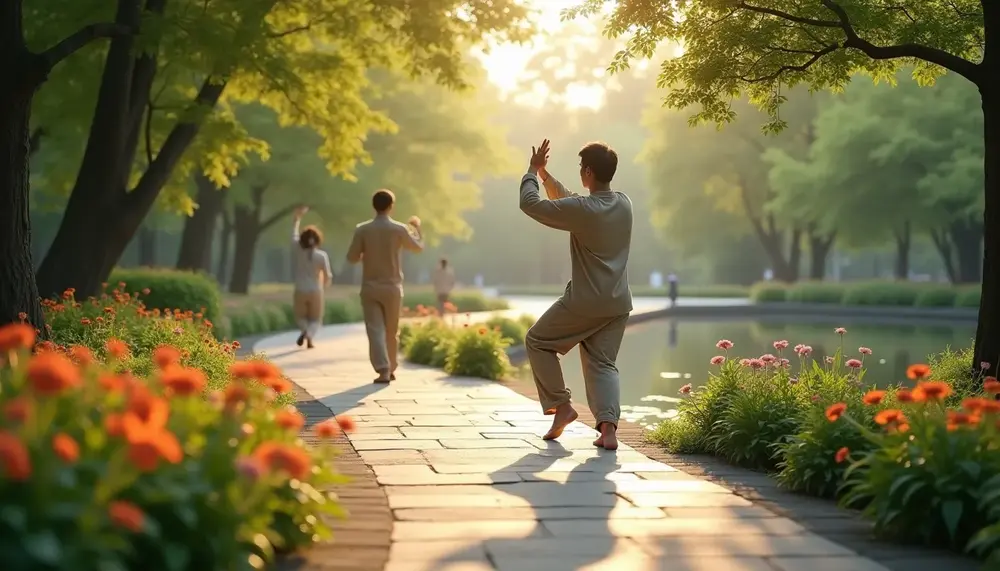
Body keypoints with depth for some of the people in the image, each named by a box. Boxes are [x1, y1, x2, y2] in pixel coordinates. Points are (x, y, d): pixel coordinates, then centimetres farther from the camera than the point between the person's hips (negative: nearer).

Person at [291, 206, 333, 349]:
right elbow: (328, 276, -7)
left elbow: (294, 235, 12)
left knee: (300, 317, 23)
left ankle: (304, 330, -7)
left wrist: (298, 218, 25)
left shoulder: (298, 251, -6)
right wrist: (324, 285, 17)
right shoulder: (322, 255, -10)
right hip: (315, 292, -1)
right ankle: (309, 335, -16)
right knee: (315, 319, 13)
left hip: (300, 292, 1)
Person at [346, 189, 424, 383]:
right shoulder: (399, 229, -7)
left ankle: (383, 370, -17)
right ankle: (391, 369, 25)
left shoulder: (362, 230, -7)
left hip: (370, 287, -1)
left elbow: (352, 258, -3)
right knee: (392, 331, 15)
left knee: (375, 330, -3)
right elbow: (418, 247, 9)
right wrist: (416, 227, 26)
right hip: (392, 287, 1)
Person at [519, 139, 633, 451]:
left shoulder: (583, 210, -19)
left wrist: (532, 171, 6)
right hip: (618, 304, 6)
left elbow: (530, 203, -9)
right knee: (602, 363, 11)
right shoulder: (624, 204, 4)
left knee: (537, 341, 14)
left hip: (585, 301, -6)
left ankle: (561, 406, 11)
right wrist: (544, 174, 20)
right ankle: (608, 427, -7)